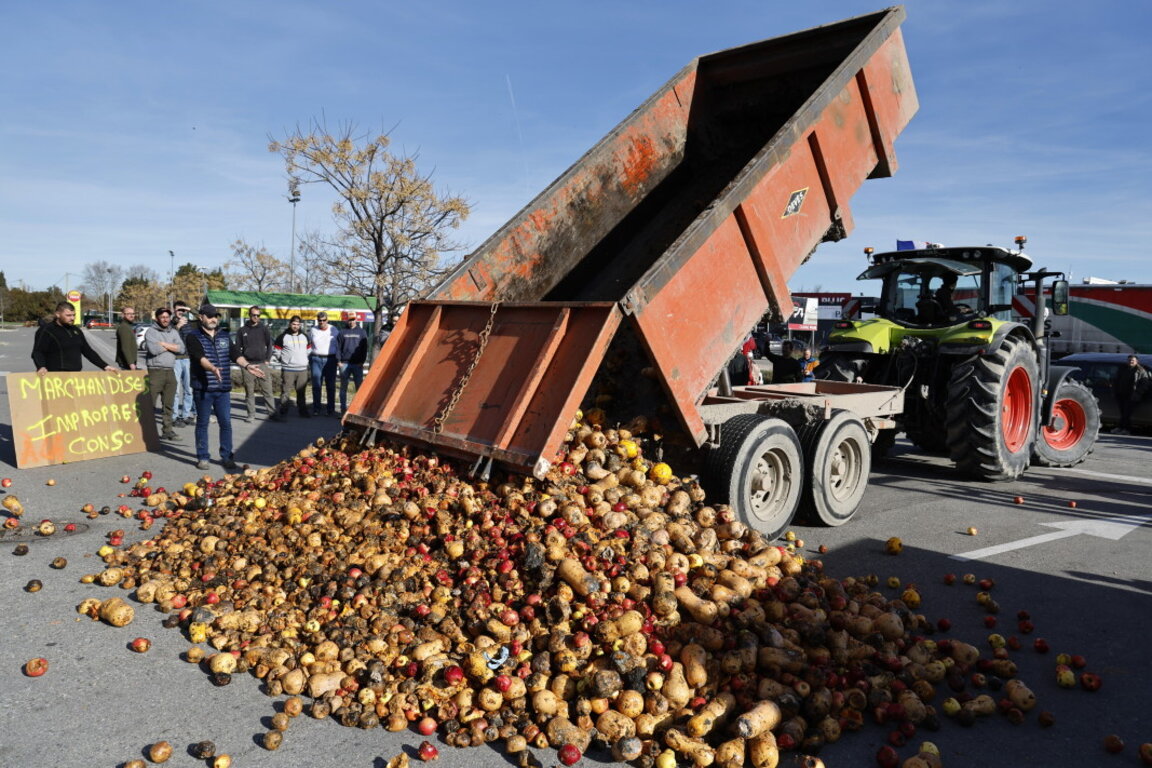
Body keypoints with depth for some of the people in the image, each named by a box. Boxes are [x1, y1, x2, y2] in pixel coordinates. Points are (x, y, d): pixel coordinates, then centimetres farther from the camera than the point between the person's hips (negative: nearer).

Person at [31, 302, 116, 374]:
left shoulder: (76, 331, 17)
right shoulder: (46, 331, -2)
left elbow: (88, 351, 21)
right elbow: (37, 352, -8)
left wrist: (104, 366, 14)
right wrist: (41, 367, -28)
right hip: (54, 376, -6)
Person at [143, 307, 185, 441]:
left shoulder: (174, 332, 15)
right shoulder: (151, 332, 0)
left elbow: (181, 348, 1)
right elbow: (153, 349, -17)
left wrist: (164, 344, -8)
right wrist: (171, 347, -4)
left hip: (170, 371, 5)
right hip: (155, 371, -5)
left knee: (168, 404, 9)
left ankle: (168, 430, 15)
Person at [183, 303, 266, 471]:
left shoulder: (224, 336, 13)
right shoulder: (193, 337, -2)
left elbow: (235, 354, 3)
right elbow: (200, 357, -19)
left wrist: (247, 365, -16)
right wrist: (213, 368, -37)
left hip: (223, 389, 4)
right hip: (203, 389, -4)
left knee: (226, 423, 4)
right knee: (202, 423, 6)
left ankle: (227, 457, 13)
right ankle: (202, 458, 15)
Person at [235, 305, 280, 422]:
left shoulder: (264, 329, 7)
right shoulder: (242, 330, 9)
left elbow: (269, 345, 8)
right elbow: (237, 347, 12)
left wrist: (267, 360, -1)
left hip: (262, 364, -1)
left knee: (267, 390, -4)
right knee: (249, 391, 5)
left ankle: (272, 413, -4)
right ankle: (251, 414, 12)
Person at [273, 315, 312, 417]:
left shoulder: (305, 336, 12)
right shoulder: (283, 337, 0)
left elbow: (309, 350, 21)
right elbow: (277, 351, 5)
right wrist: (284, 360, 6)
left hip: (302, 369, 3)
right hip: (287, 370, -3)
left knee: (301, 392, 8)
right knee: (285, 391, -4)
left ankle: (303, 411, 13)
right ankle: (283, 411, 1)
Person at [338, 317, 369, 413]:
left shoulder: (362, 332, 7)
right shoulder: (343, 332, 9)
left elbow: (365, 348, 4)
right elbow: (339, 347, 8)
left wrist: (362, 361, -5)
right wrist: (338, 360, -2)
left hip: (357, 364, -1)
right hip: (344, 364, 1)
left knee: (359, 386, -1)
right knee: (343, 387, 6)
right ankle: (343, 408, 13)